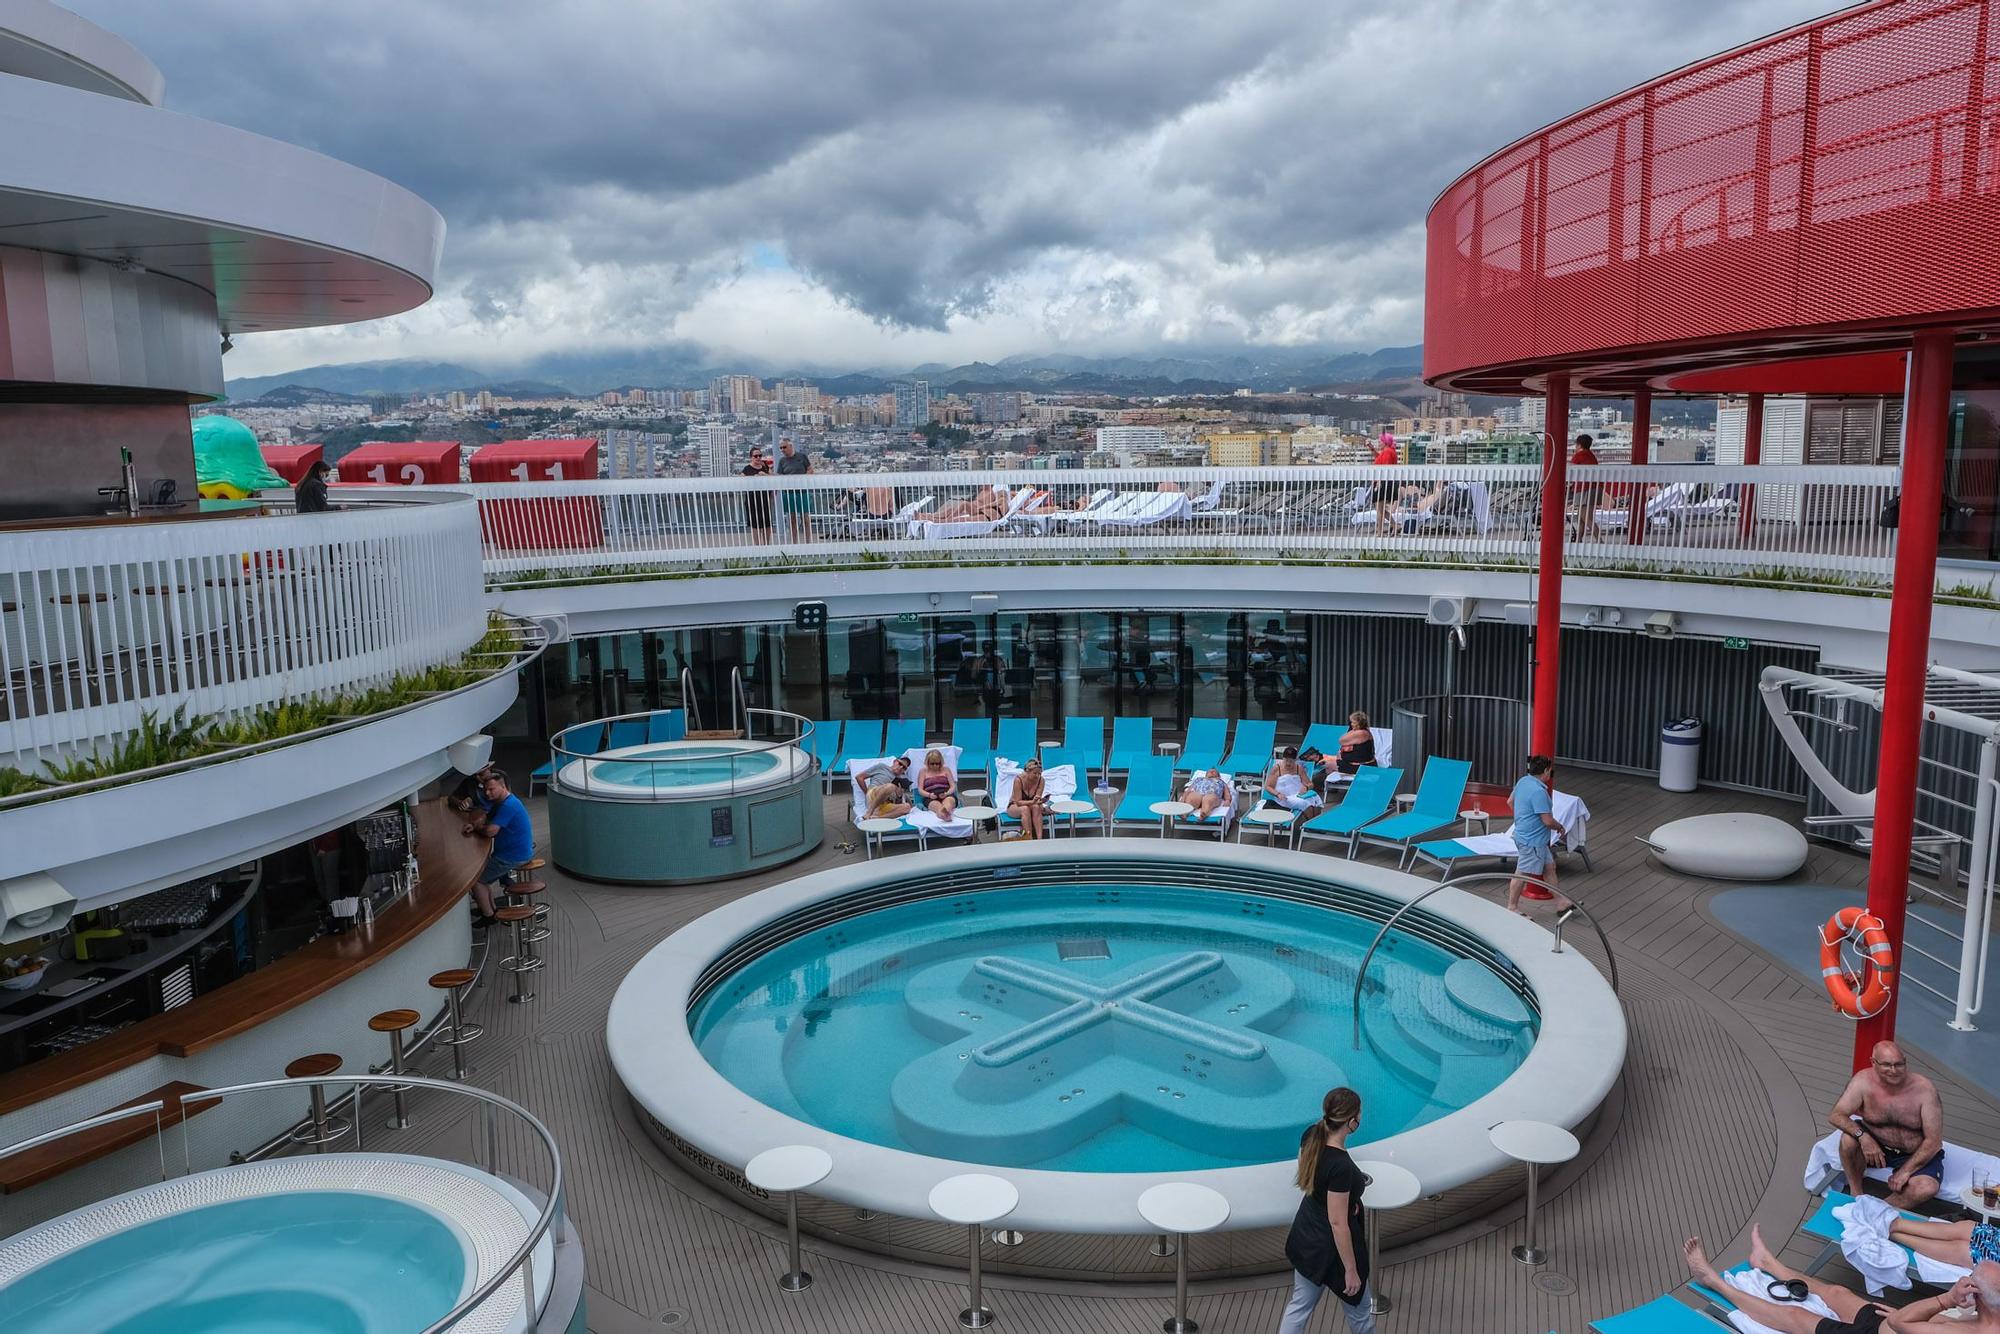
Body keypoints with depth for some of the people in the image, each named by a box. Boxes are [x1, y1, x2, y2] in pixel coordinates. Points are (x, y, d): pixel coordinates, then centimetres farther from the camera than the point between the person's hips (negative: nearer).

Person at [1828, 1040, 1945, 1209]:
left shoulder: (1924, 1089, -21)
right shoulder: (1863, 1081, -18)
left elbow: (1933, 1141, -17)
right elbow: (1835, 1116, -19)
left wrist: (1905, 1171, -21)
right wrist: (1862, 1136, -38)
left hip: (1916, 1154, -1)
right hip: (1876, 1146, 1)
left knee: (1927, 1188, -31)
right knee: (1849, 1139, -30)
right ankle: (1856, 1195, -9)